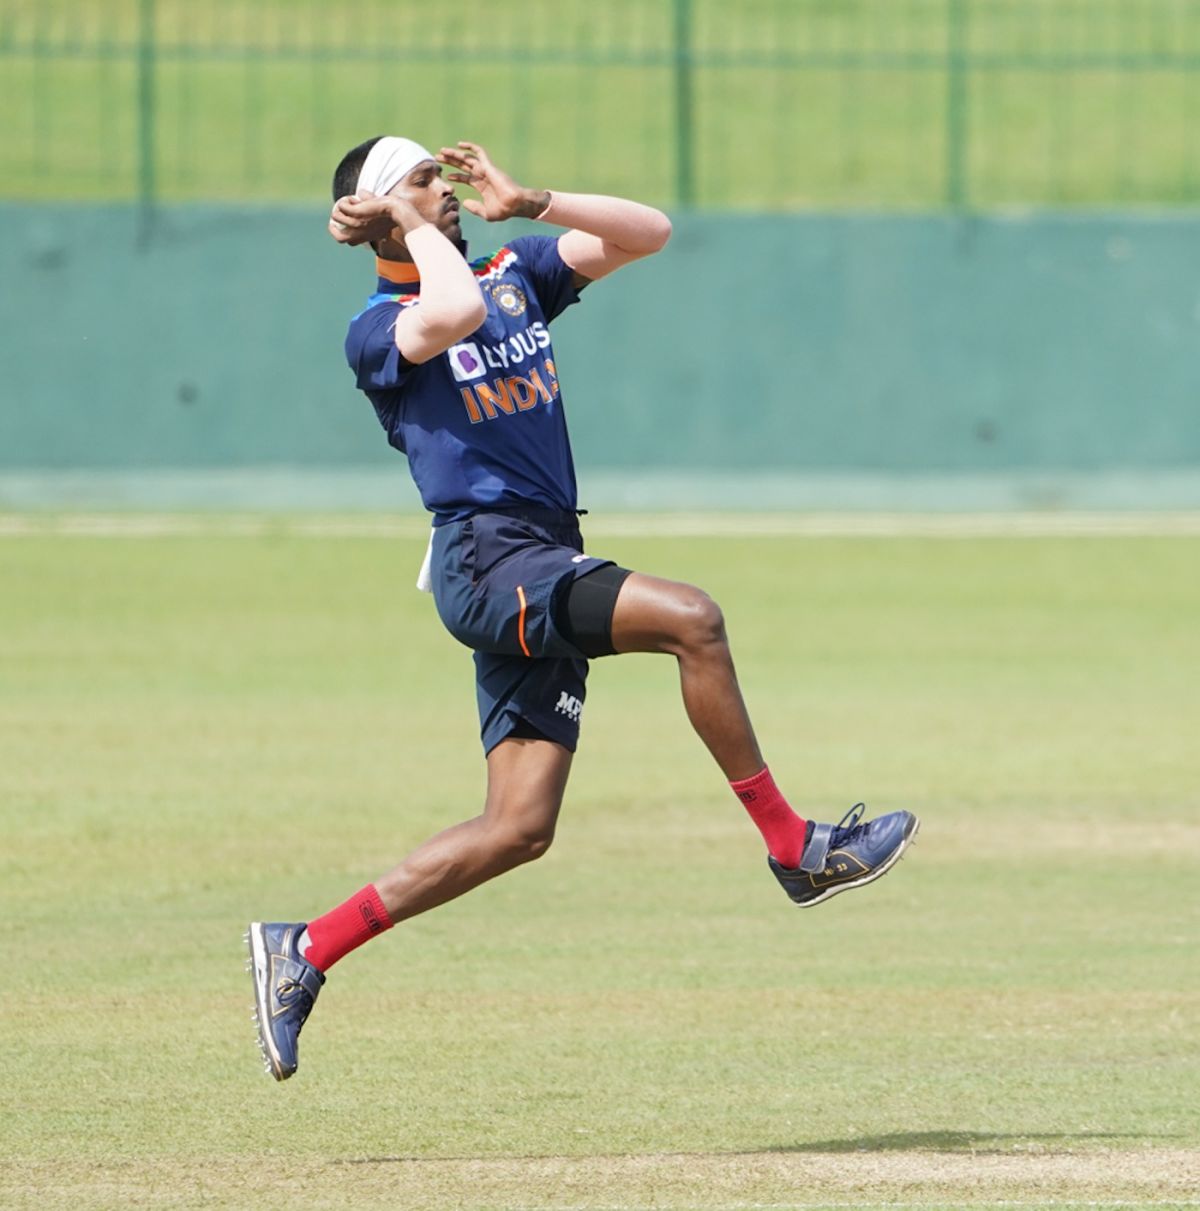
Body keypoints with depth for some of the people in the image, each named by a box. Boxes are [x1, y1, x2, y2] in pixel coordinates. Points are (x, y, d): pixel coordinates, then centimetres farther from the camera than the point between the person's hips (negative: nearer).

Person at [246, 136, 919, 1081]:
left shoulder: (515, 272, 18)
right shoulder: (379, 329, -5)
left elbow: (649, 232, 14)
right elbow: (455, 312, -28)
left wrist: (527, 205, 5)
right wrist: (416, 229, -10)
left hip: (543, 571, 8)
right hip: (489, 559, -8)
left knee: (519, 827, 3)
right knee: (690, 619, -25)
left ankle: (304, 951, 8)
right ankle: (794, 850, -17)